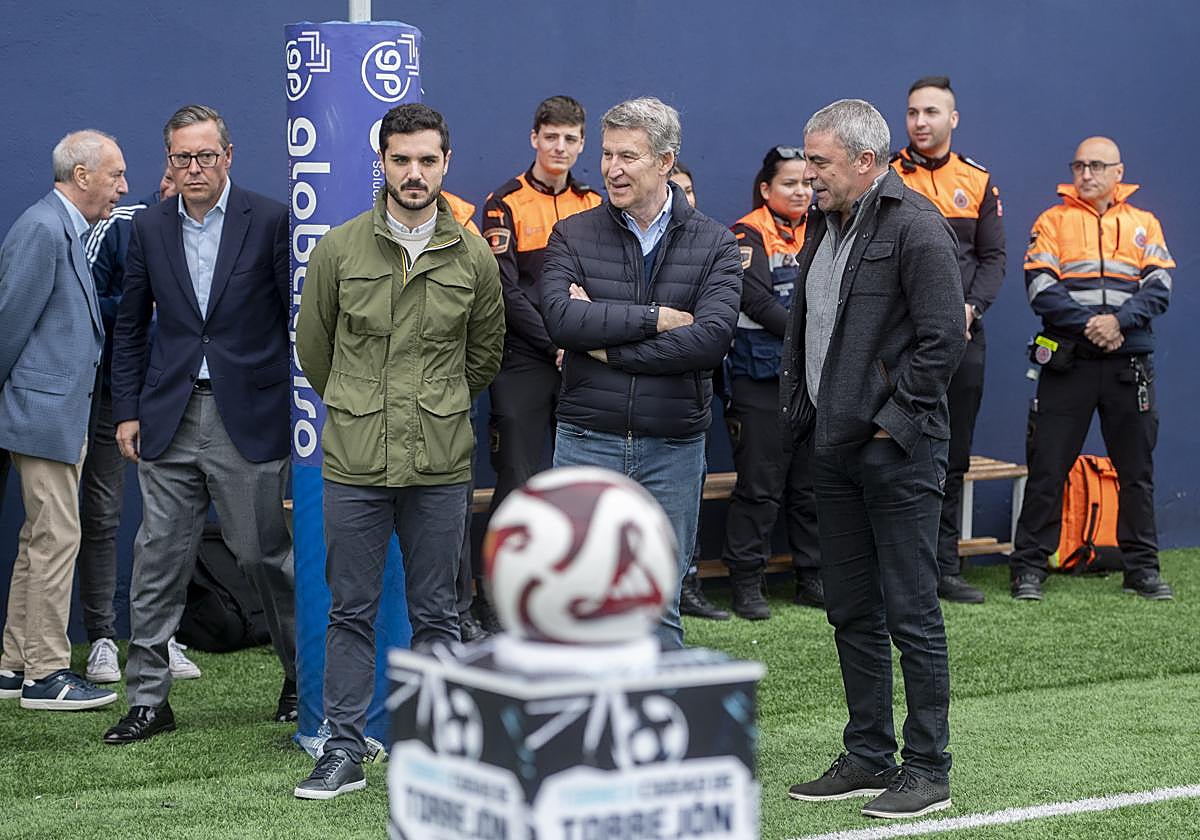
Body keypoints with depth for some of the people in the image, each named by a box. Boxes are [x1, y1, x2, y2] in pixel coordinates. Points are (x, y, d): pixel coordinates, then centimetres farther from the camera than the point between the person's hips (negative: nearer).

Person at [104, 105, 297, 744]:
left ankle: (302, 675, 23)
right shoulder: (150, 227, 8)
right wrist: (127, 411, 8)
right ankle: (148, 699, 11)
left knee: (264, 552, 3)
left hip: (248, 418, -3)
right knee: (158, 559, 3)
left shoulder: (270, 221, -3)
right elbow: (130, 326, 14)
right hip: (169, 420, 3)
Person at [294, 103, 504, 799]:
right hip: (353, 461, 0)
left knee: (437, 614, 7)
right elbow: (313, 345, 12)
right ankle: (345, 752, 13)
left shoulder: (474, 258, 3)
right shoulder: (339, 249, 1)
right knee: (351, 612, 5)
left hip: (441, 463, 1)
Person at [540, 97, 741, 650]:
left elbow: (712, 337, -15)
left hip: (674, 446, 0)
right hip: (586, 442, 0)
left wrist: (607, 345, -14)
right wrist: (655, 319, -15)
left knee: (660, 606, 8)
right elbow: (560, 319, -15)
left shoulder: (714, 244, 1)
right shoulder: (574, 236, 2)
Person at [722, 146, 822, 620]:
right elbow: (759, 301, -15)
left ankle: (812, 579, 17)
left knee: (812, 483, 9)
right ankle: (746, 583, 3)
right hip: (762, 376, -6)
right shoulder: (748, 235, -4)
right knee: (759, 485, -4)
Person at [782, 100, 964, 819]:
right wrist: (799, 407, 13)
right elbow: (802, 326, 23)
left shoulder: (917, 228, -12)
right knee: (853, 614, 13)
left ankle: (928, 770, 4)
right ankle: (869, 759, 22)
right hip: (835, 449, 9)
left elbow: (943, 340, -17)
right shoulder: (824, 226, 14)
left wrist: (891, 421, -15)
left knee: (912, 614, -3)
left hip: (899, 452, -9)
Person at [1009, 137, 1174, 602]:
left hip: (1129, 363, 2)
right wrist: (1089, 324, -16)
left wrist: (1119, 320, -17)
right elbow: (1041, 288, -6)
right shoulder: (1052, 221, 6)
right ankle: (1029, 567, 4)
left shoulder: (1144, 225, 11)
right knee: (1047, 468, -2)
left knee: (1137, 468, 7)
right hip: (1068, 362, -2)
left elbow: (1158, 289, -1)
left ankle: (1142, 566, 17)